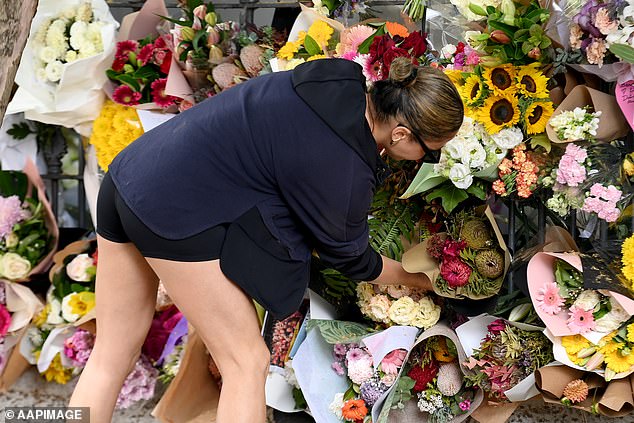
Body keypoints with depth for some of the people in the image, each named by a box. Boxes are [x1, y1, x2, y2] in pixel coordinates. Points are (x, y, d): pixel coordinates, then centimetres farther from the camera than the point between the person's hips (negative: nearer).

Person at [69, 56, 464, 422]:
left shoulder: (342, 82, 2)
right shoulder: (344, 168, -18)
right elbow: (350, 257, 0)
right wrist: (419, 279, 17)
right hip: (177, 213, -9)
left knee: (111, 356, 17)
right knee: (247, 362, 4)